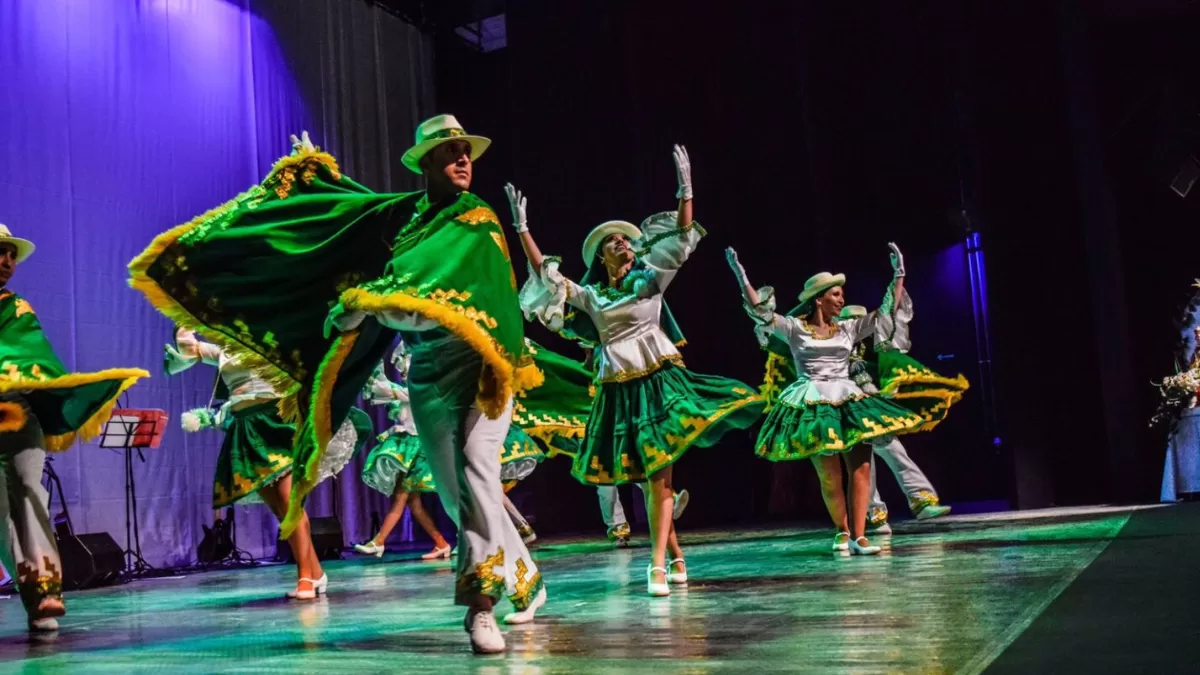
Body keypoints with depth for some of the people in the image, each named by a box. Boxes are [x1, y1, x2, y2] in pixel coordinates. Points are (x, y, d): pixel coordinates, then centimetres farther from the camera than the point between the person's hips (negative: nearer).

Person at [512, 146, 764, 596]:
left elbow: (681, 240, 1)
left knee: (660, 475, -10)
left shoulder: (650, 279, 8)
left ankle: (658, 565, -12)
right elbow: (544, 273, 9)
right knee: (650, 479, 5)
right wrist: (522, 228, 4)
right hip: (618, 390, 2)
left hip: (659, 381, -2)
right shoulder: (589, 295, 11)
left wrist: (685, 190, -8)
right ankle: (676, 558, 17)